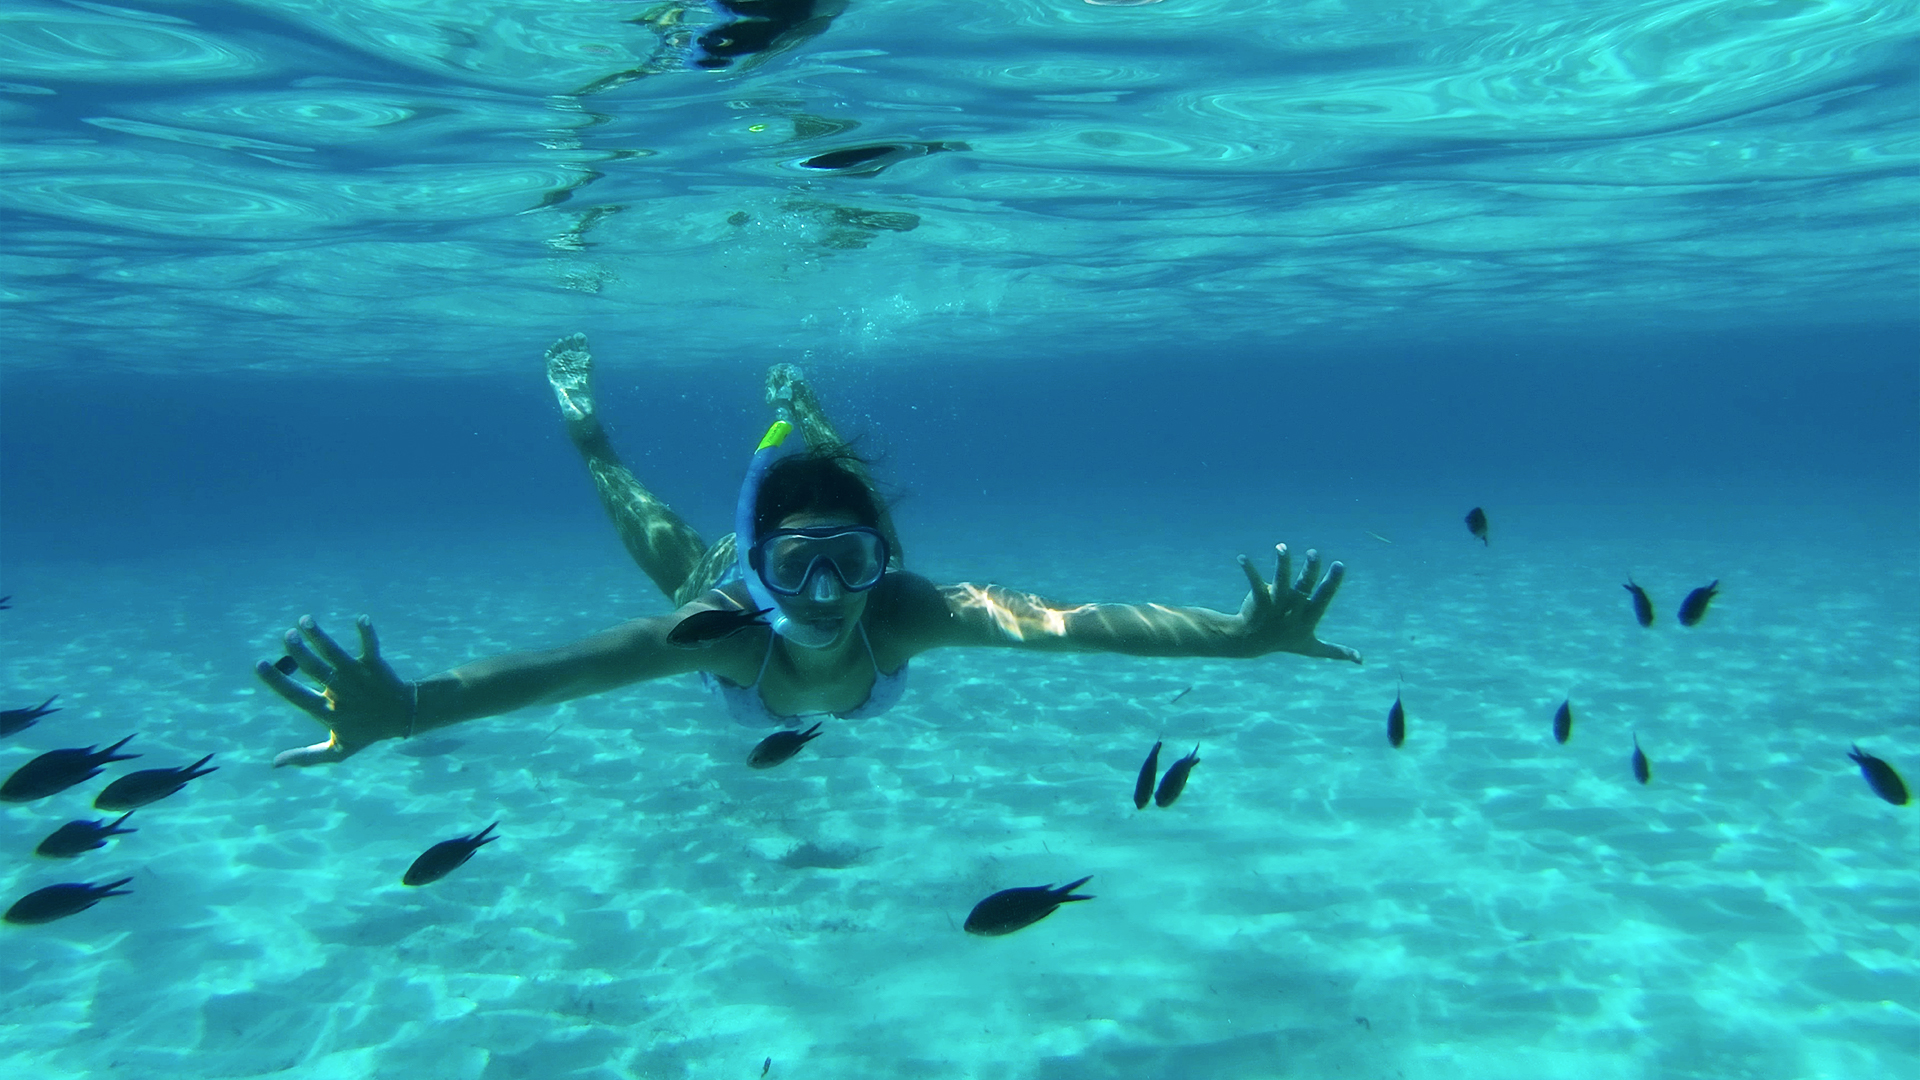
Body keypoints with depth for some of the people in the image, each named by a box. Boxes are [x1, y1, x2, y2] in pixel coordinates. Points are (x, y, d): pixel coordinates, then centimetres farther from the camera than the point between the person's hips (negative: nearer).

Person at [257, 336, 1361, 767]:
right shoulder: (728, 624, -49)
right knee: (663, 547, 31)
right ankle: (581, 416, 53)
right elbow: (573, 663, -62)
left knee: (837, 489, 36)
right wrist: (409, 707, -80)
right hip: (726, 588, -1)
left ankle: (795, 409, 61)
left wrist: (1245, 636, -69)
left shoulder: (904, 608, -47)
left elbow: (1061, 620, -58)